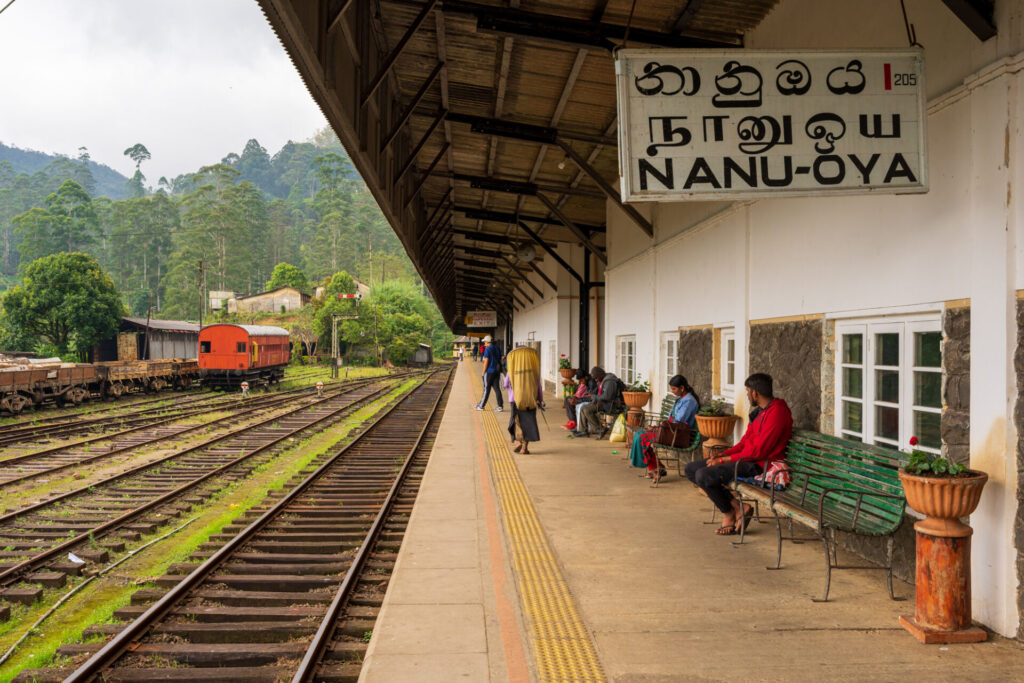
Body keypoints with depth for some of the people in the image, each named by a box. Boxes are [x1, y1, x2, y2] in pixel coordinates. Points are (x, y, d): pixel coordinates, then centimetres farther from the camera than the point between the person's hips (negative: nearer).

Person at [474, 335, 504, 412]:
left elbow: (486, 362, -15)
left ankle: (481, 405, 10)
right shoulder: (497, 349, 11)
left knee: (486, 389, 0)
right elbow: (500, 360, 14)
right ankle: (500, 406, 0)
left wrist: (483, 372, -9)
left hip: (489, 372, -6)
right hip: (497, 371, 6)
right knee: (496, 388, 6)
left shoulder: (487, 349, -11)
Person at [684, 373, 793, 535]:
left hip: (759, 465, -11)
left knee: (703, 476, -26)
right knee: (691, 469, 2)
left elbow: (757, 451, -21)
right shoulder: (760, 411, 16)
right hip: (746, 457, 11)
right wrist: (721, 455, 2)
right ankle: (736, 506, -3)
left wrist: (723, 460, -15)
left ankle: (729, 514, -1)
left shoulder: (776, 412, -18)